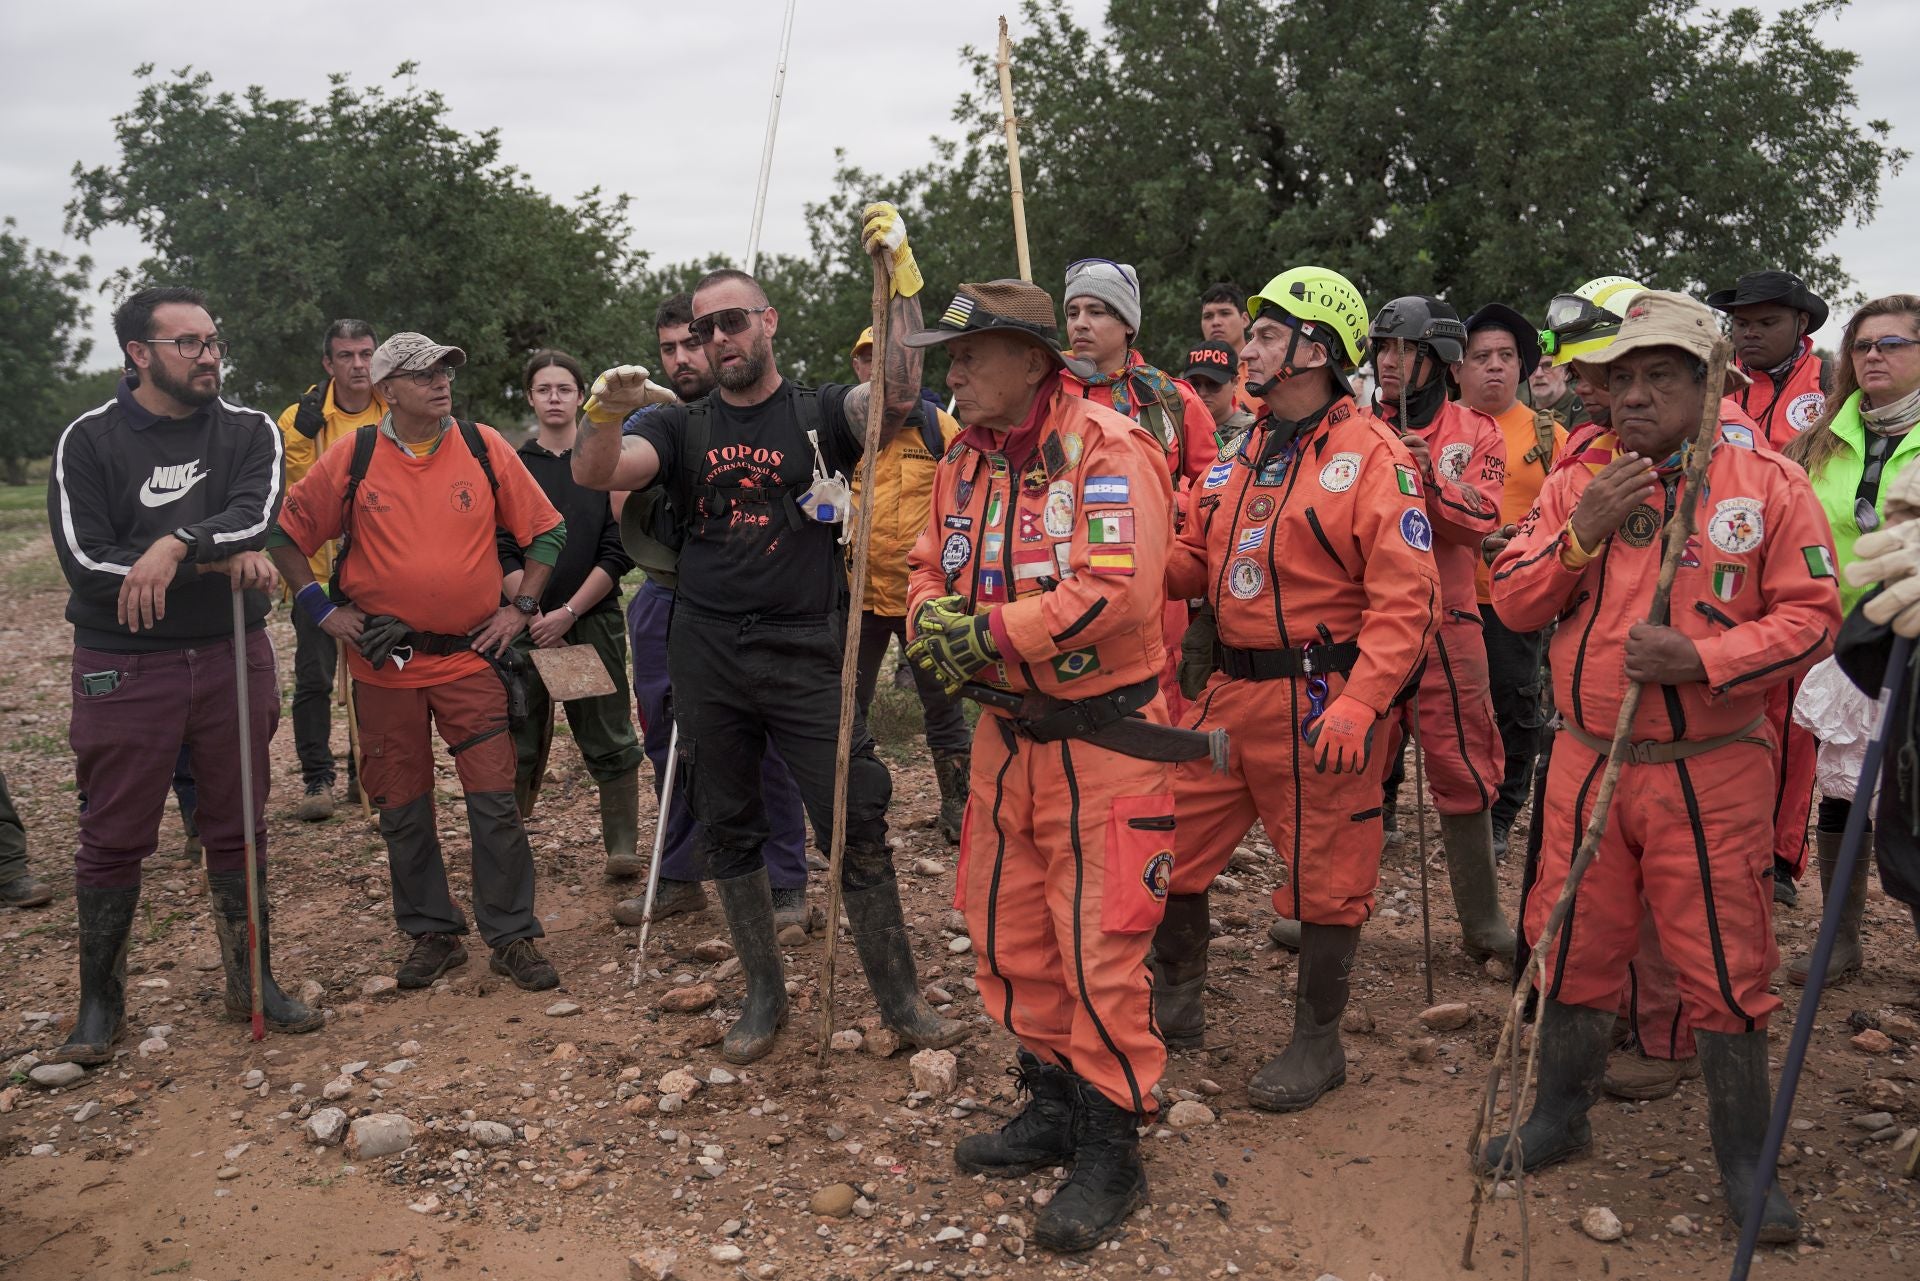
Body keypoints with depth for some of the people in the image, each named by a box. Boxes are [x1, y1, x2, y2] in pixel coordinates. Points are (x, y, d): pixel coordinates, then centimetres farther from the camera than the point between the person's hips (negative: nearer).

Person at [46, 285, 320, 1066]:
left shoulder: (250, 432, 4)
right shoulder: (90, 440, -2)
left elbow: (255, 516, -14)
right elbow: (84, 557, -11)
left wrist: (176, 545, -30)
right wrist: (215, 561, -15)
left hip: (234, 656, 2)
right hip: (123, 667, -2)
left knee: (239, 830, 10)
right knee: (113, 840, 5)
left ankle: (251, 984, 24)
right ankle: (100, 1005, 20)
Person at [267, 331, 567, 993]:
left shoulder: (484, 447, 0)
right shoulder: (352, 460, -2)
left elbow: (545, 529, 7)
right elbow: (286, 533, 7)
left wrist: (521, 606, 1)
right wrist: (321, 606, 0)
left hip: (470, 658, 0)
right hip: (384, 665, 1)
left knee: (494, 800, -2)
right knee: (403, 808, 9)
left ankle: (513, 938, 10)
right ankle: (432, 934, 24)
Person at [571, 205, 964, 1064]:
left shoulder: (819, 415, 3)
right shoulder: (682, 428, 9)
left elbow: (898, 397, -18)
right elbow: (595, 473, -7)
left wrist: (900, 278, -25)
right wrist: (604, 414, -28)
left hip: (806, 656, -3)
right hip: (707, 661, 3)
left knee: (858, 829, -5)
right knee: (729, 831, 11)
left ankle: (900, 1000, 8)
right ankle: (764, 994, 27)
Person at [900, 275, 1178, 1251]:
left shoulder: (1107, 449, -16)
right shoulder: (965, 461, 9)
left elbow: (1119, 590, -27)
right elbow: (932, 568, 13)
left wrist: (990, 631, -22)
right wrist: (932, 616, -11)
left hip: (1101, 739, -8)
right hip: (1004, 732, 8)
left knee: (1098, 949, -2)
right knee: (1008, 934, 16)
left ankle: (1111, 1150, 15)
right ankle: (1052, 1106, 35)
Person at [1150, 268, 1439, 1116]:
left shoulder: (1371, 456, -10)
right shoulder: (1241, 455, 13)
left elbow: (1405, 597, -17)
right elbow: (1195, 561, 16)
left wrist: (1361, 702, -26)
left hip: (1320, 699, -7)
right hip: (1232, 689, 7)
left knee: (1324, 876, 6)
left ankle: (1317, 1042, 25)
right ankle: (1174, 1004, 32)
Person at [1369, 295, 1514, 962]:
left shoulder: (1475, 433, 5)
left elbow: (1480, 521, -8)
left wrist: (1430, 477, -22)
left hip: (1445, 625, -1)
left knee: (1462, 772, 4)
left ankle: (1481, 916, 16)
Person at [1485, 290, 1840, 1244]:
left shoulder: (1768, 484, -2)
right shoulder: (1578, 482, 7)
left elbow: (1811, 615, -7)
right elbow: (1512, 602, 2)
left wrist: (1702, 658, -21)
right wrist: (1581, 532, -12)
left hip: (1709, 772, -3)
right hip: (1587, 763, 3)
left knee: (1725, 968, 4)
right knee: (1572, 948, 13)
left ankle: (1743, 1157, 23)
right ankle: (1559, 1115, 33)